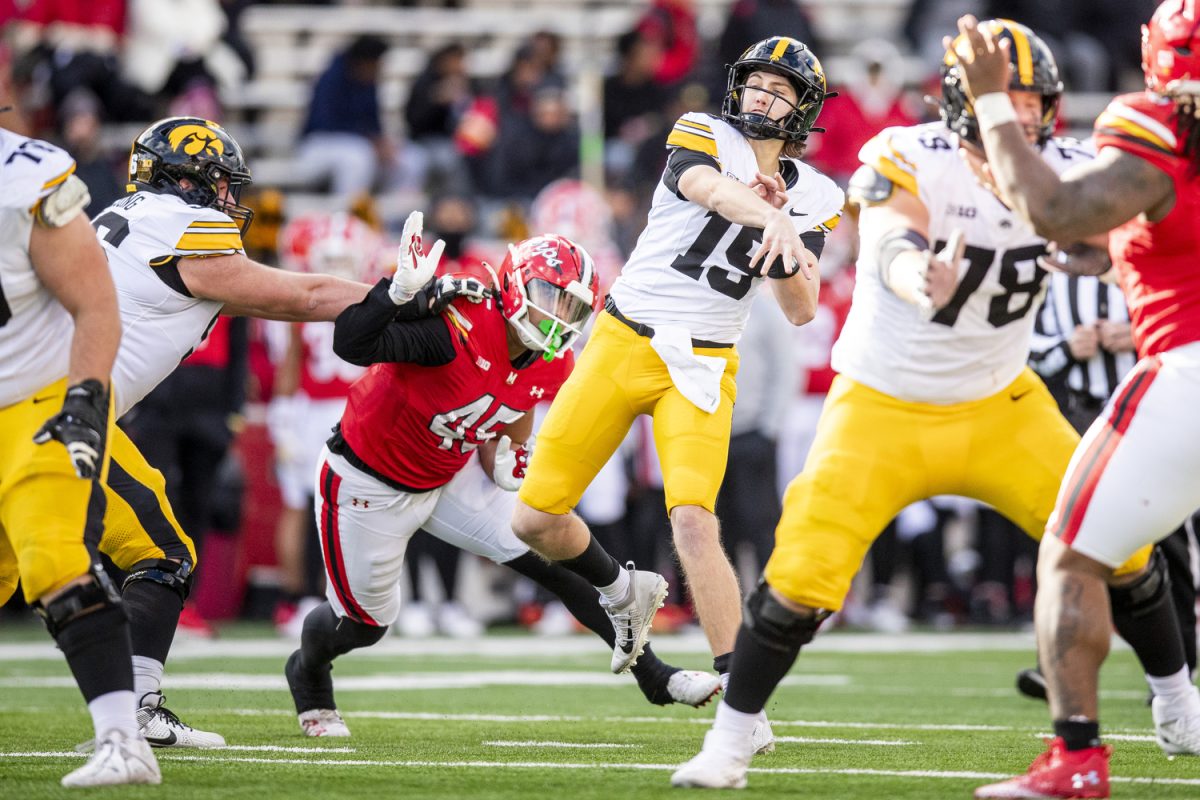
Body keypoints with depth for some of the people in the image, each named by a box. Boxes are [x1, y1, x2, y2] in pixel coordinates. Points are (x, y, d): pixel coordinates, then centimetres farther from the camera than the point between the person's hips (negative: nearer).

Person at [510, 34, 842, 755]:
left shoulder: (813, 200, 5)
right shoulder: (702, 137, -5)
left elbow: (801, 312, 2)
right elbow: (714, 190, -29)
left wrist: (790, 252, -19)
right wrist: (772, 220, -49)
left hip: (701, 369, 0)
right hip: (622, 344, 0)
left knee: (693, 522, -21)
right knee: (536, 519, -1)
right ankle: (625, 592, 30)